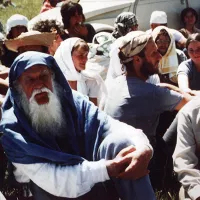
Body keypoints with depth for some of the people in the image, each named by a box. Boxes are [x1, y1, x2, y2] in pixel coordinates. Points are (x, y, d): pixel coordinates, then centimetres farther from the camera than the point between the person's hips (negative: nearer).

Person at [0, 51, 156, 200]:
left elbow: (112, 127, -11)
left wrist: (143, 148, -34)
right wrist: (106, 169, -32)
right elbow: (46, 178, -24)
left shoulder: (72, 101, 0)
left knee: (121, 141, -22)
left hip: (96, 184, 4)